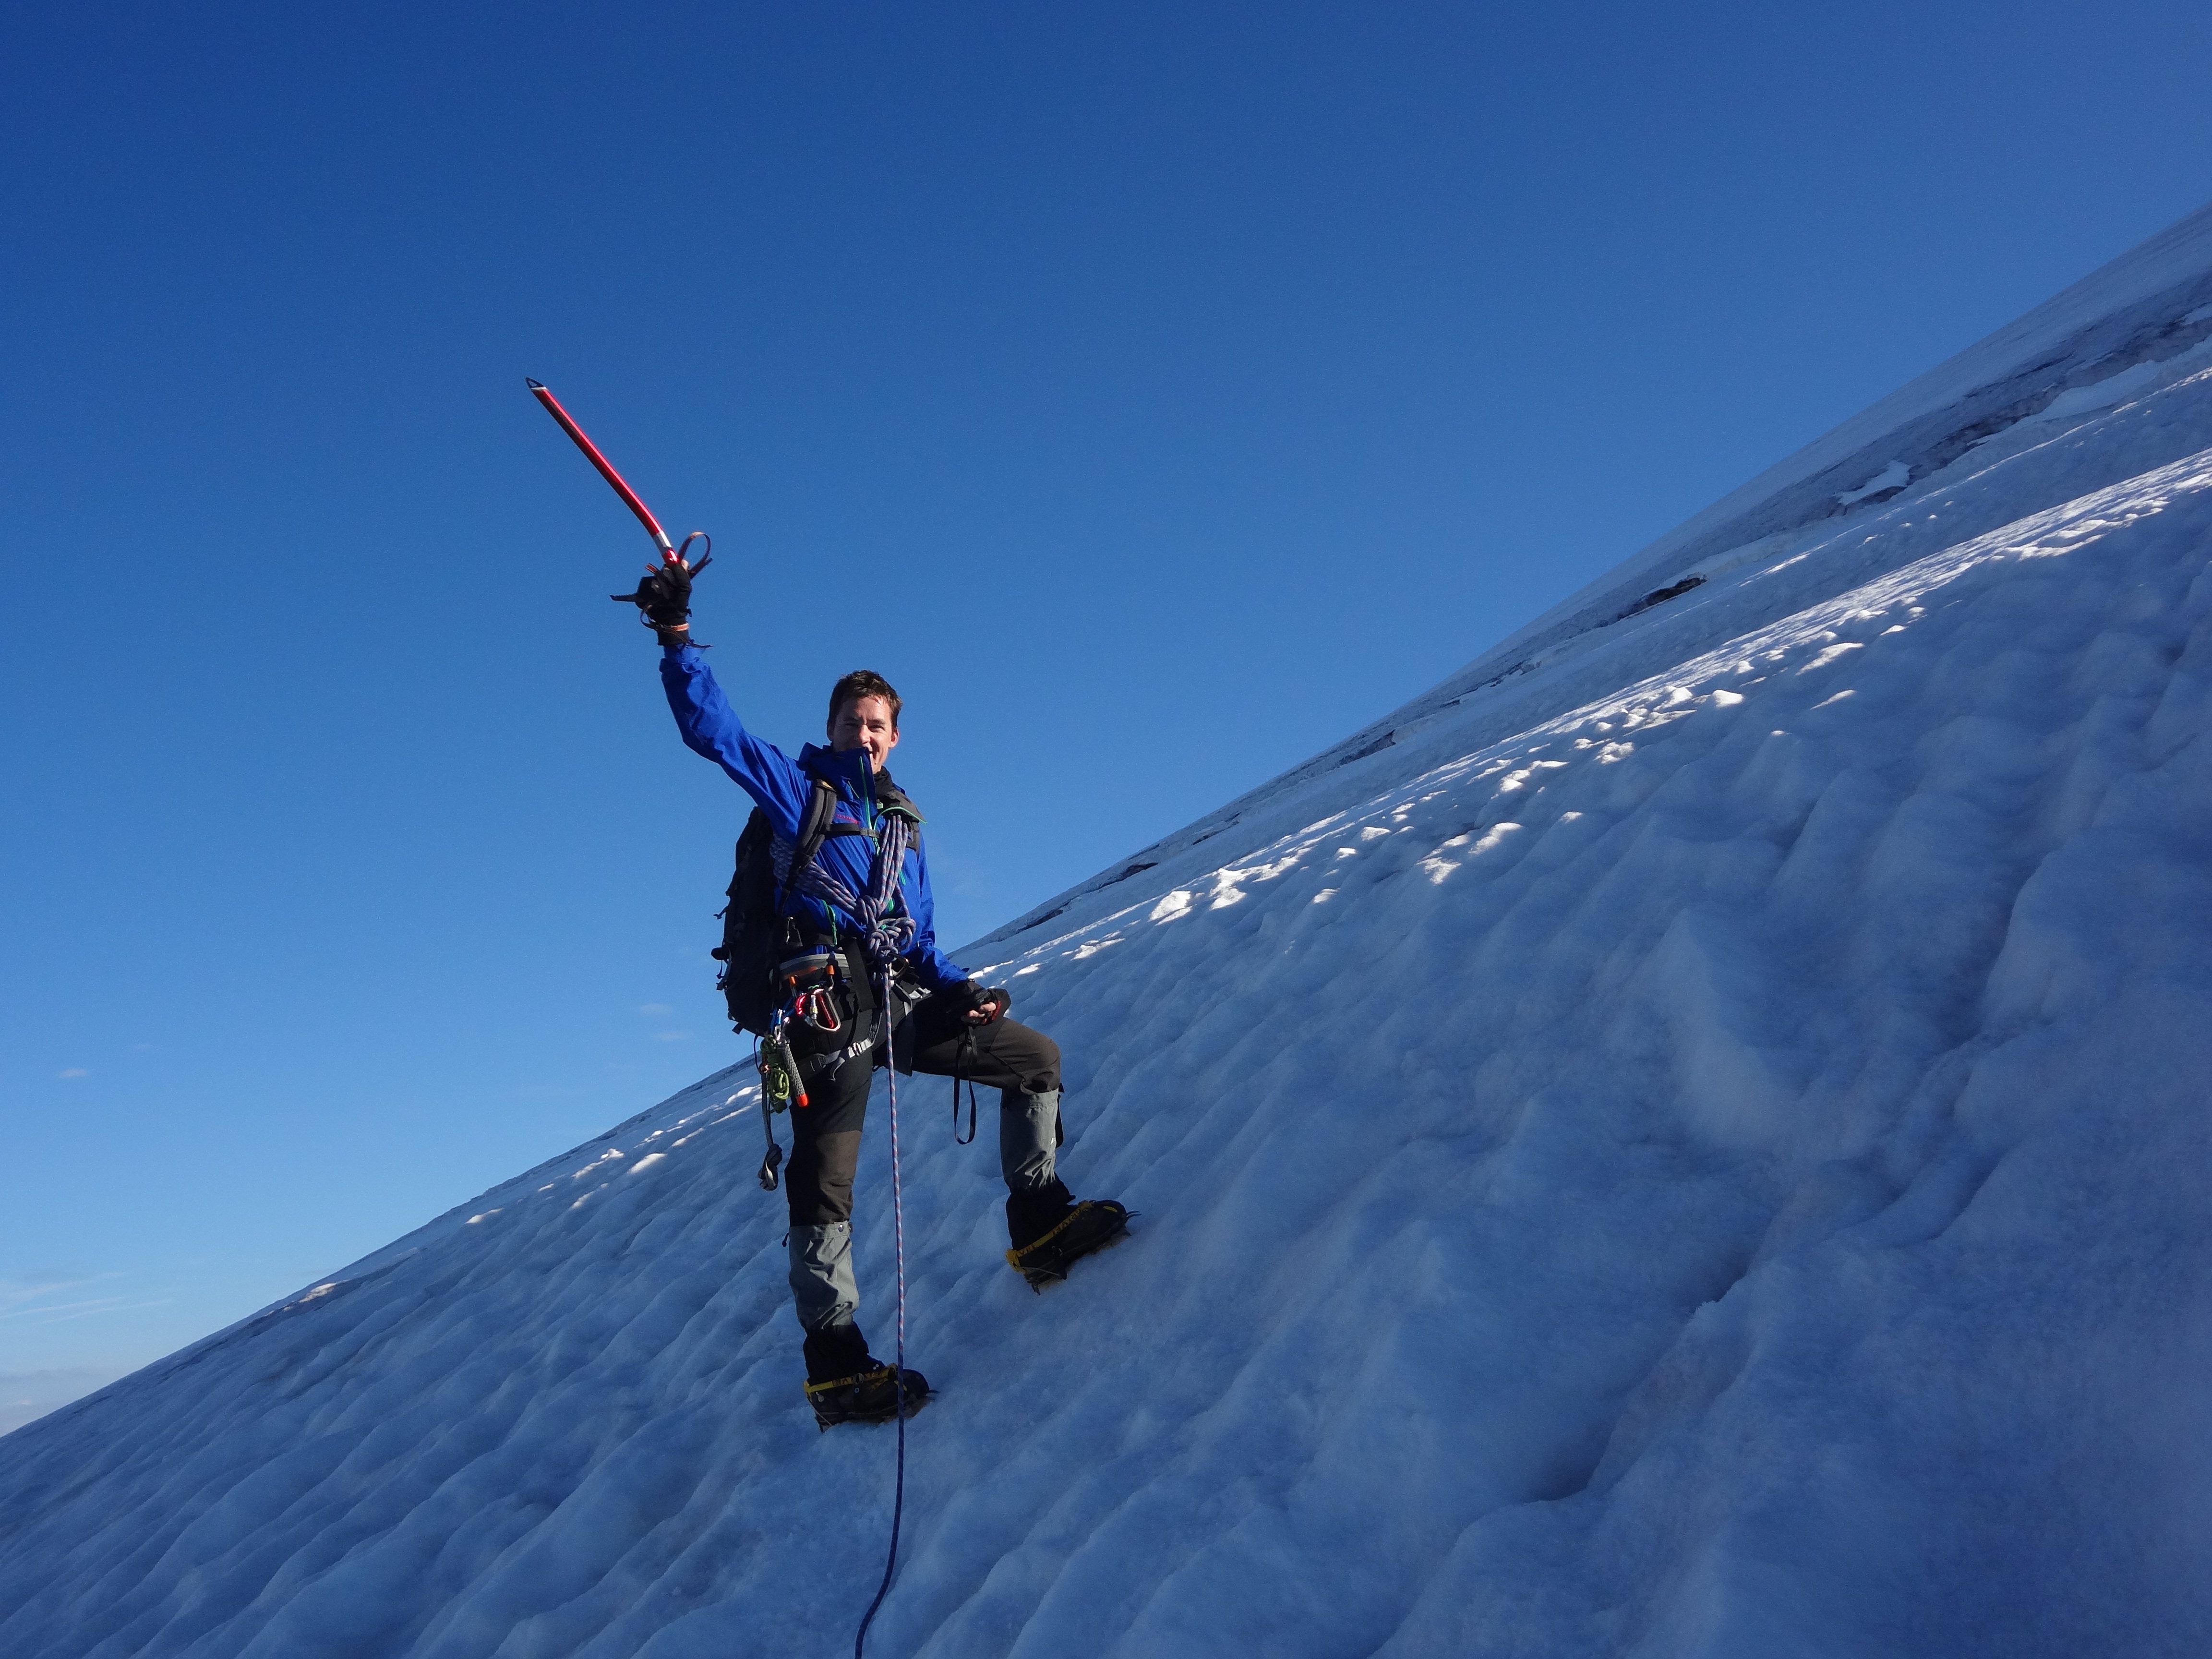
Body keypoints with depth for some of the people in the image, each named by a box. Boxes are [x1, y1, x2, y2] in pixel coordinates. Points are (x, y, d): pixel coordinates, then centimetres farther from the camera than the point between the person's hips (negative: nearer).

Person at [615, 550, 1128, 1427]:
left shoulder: (904, 826, 24)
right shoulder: (794, 787, 8)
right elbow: (709, 726, -4)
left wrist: (960, 989, 5)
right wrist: (677, 638, -15)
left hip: (899, 1000, 7)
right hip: (828, 1002, -6)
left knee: (1035, 1059, 7)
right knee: (826, 1180, -8)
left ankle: (1039, 1222, 12)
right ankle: (835, 1360, -1)